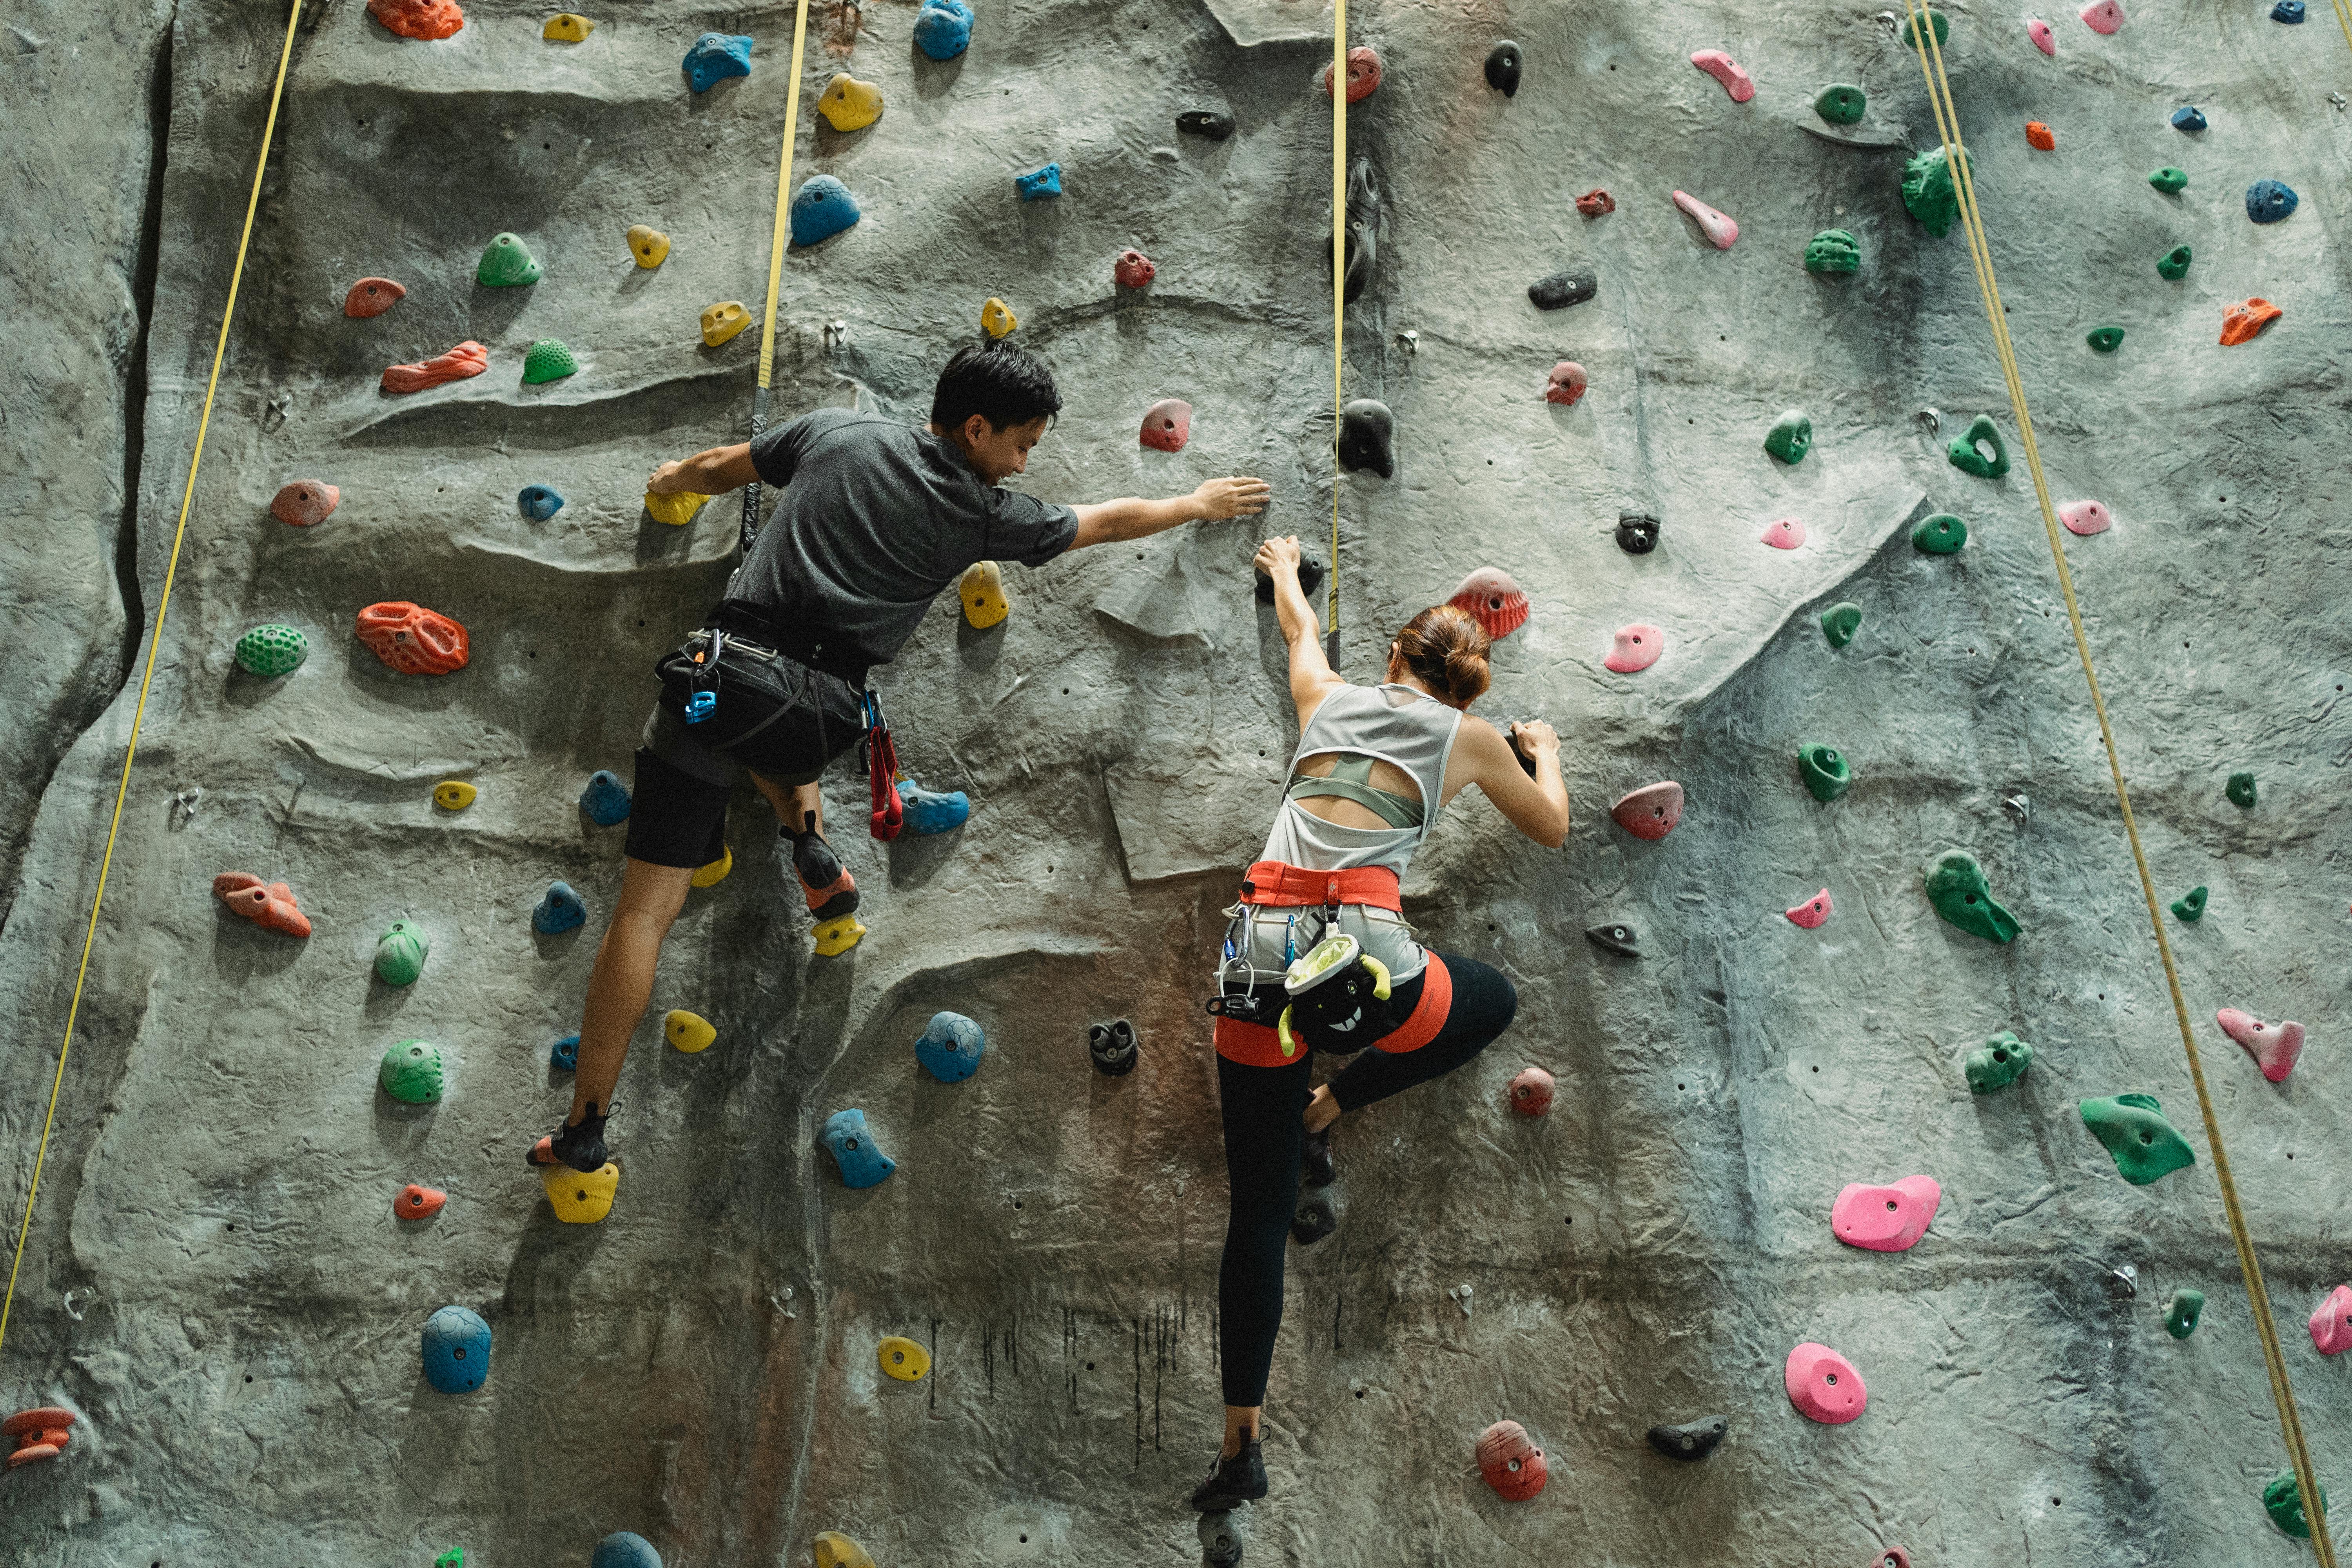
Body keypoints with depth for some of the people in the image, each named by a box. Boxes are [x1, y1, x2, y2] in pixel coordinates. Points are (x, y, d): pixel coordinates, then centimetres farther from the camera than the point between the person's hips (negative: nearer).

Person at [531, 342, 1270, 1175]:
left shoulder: (836, 429, 11)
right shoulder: (984, 514, 6)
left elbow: (721, 467, 26)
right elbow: (1107, 521, 20)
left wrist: (676, 478, 49)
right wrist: (1201, 503, 38)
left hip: (722, 670, 1)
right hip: (820, 714, 0)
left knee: (646, 907, 1)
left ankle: (583, 1132, 4)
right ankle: (810, 843, 15)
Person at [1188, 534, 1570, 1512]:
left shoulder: (1327, 699, 19)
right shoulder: (1468, 736, 12)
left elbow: (1303, 632, 43)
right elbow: (1552, 829, 28)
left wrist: (1284, 570, 64)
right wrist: (1546, 753, 49)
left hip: (1257, 956, 4)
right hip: (1361, 958, -3)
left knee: (1258, 1214, 14)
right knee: (1494, 1002, 31)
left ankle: (1240, 1446, 18)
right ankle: (1322, 1113, 20)